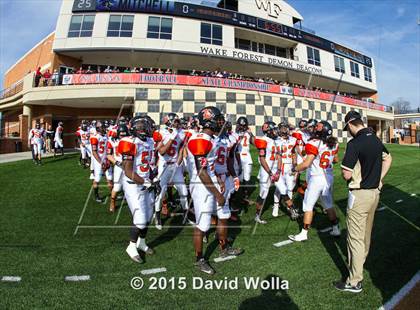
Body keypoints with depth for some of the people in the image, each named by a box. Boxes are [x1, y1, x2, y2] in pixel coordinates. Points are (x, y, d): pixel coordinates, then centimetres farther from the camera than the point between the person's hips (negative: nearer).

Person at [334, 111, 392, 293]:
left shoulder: (354, 143, -21)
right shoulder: (376, 139, 5)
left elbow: (346, 174, -22)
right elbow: (388, 159, 23)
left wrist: (350, 181, 1)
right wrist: (379, 179, 18)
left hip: (360, 194, -8)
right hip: (375, 192, 8)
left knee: (355, 237, -1)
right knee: (366, 232, 24)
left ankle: (355, 281, 7)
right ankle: (361, 260, 44)